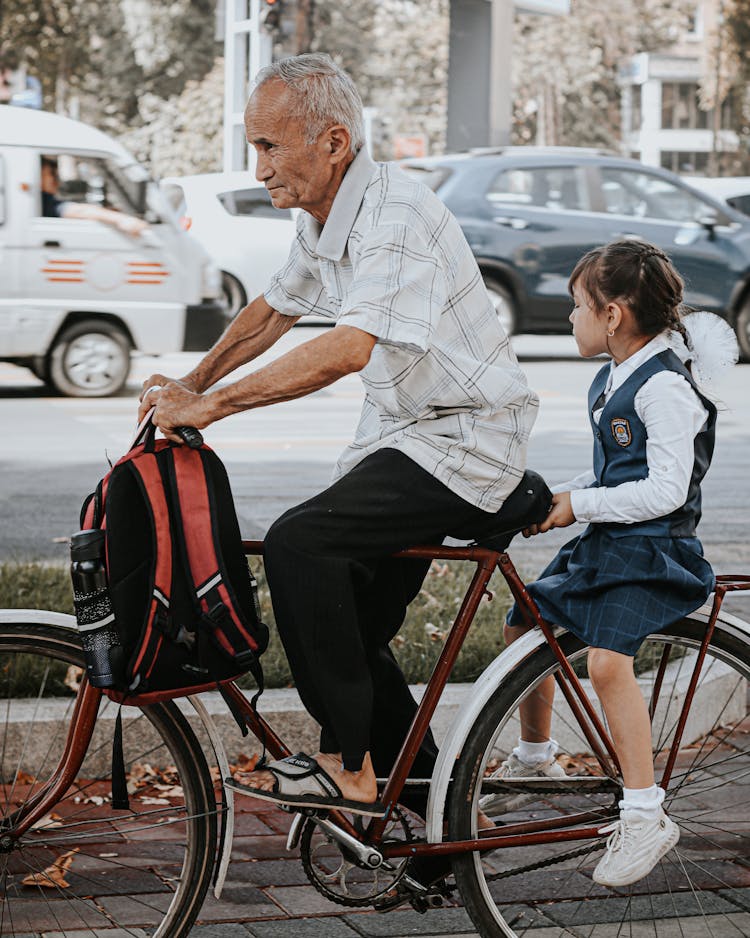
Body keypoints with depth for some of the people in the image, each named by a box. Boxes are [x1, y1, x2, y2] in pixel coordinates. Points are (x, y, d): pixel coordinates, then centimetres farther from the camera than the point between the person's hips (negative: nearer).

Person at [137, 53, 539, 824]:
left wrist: (211, 404, -34)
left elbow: (347, 350, -36)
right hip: (401, 436, 10)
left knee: (299, 542, -25)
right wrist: (188, 385, 12)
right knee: (348, 622, 9)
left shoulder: (398, 216, -24)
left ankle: (348, 766, -17)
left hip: (464, 443, -10)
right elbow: (273, 311, 23)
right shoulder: (320, 220, 6)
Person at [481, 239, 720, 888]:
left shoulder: (665, 386, -17)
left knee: (607, 660, -28)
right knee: (525, 628, 15)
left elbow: (666, 489, -23)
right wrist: (556, 498, 6)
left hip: (652, 549, -10)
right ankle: (535, 759, 37)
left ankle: (645, 815, -23)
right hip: (604, 543, 10)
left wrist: (577, 505, -17)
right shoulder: (613, 378, 12)